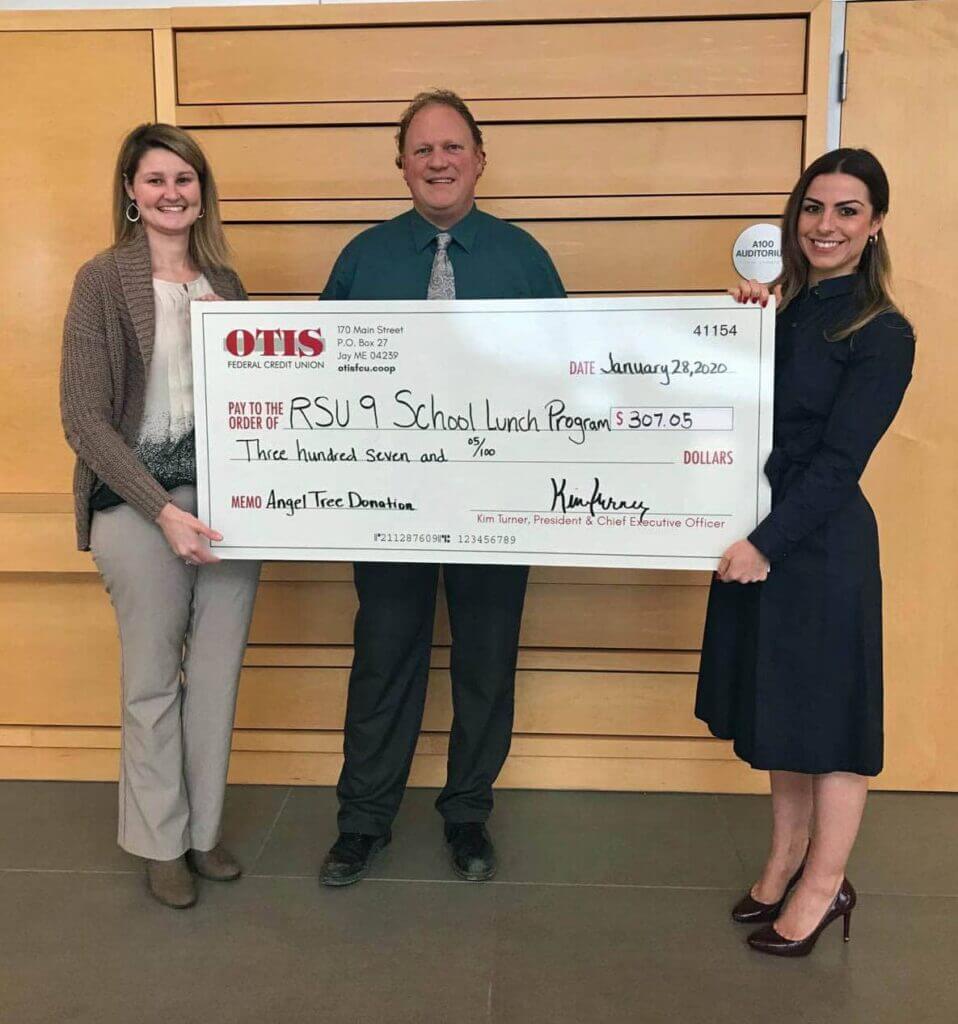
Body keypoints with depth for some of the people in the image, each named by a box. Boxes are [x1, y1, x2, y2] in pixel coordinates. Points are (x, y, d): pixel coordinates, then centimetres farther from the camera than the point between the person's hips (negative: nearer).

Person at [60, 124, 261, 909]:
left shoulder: (224, 281, 10)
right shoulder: (103, 281, -3)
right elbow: (85, 418, -8)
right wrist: (163, 509, -15)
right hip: (140, 505, -4)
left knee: (218, 676, 11)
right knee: (154, 682, 8)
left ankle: (204, 829, 29)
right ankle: (161, 842, 27)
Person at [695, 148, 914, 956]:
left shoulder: (882, 334, -10)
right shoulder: (784, 314, 9)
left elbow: (839, 461, -15)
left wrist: (765, 543, -18)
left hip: (822, 545, -7)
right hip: (757, 536, 7)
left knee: (827, 709, 6)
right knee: (779, 703, 17)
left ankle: (825, 885, 24)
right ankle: (788, 860, 35)